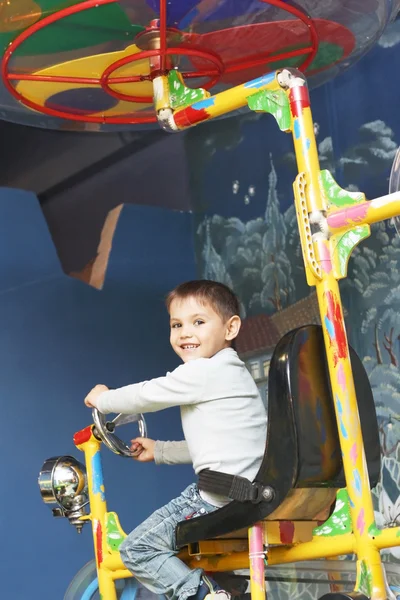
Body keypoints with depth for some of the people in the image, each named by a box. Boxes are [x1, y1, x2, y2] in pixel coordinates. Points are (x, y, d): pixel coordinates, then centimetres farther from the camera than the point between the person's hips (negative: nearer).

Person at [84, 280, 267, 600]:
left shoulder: (202, 372, -12)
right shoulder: (232, 373, 20)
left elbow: (144, 395, -4)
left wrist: (102, 398, 14)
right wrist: (159, 450, 31)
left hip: (222, 500, -10)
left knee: (136, 549, -5)